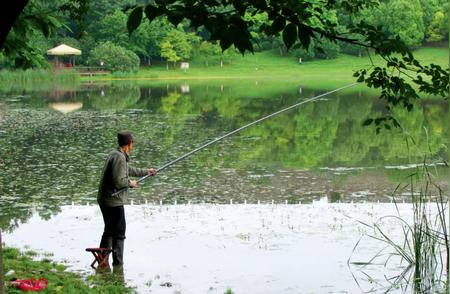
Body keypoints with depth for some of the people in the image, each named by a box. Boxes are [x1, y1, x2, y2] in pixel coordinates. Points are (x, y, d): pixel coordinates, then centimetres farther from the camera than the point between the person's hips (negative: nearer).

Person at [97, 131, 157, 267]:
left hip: (105, 200, 10)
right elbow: (118, 180, -24)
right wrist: (130, 183, -6)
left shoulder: (115, 155, 14)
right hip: (114, 200, -10)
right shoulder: (120, 157, -17)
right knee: (119, 232, -4)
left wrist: (146, 171, 37)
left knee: (109, 230, 18)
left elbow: (129, 170, 29)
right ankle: (117, 263, -2)